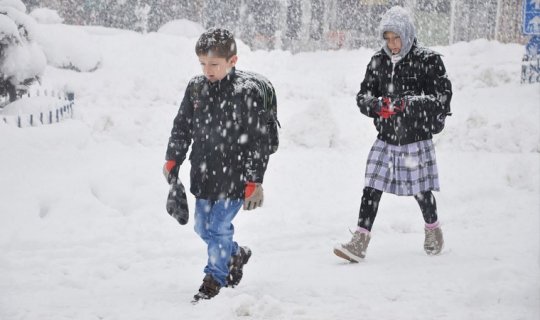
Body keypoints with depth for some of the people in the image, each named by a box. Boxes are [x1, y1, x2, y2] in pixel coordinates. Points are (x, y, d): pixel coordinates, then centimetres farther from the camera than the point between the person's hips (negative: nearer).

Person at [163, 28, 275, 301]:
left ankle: (215, 278, 11)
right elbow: (181, 127, 14)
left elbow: (258, 140, -13)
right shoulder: (196, 88, 2)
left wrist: (254, 181, -14)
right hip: (203, 174, 7)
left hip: (233, 176, -6)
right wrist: (172, 160, 8)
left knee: (218, 227, -6)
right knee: (203, 227, 16)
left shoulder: (248, 91, -14)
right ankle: (236, 255, 41)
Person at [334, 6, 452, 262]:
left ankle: (433, 230, 35)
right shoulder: (378, 62, 5)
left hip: (416, 139, -3)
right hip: (385, 138, 3)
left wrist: (408, 103, -22)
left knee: (421, 191, 8)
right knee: (371, 188, -5)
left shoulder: (428, 60, -8)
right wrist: (378, 105, -16)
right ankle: (359, 243, -5)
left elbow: (443, 97, -11)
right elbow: (362, 96, 8)